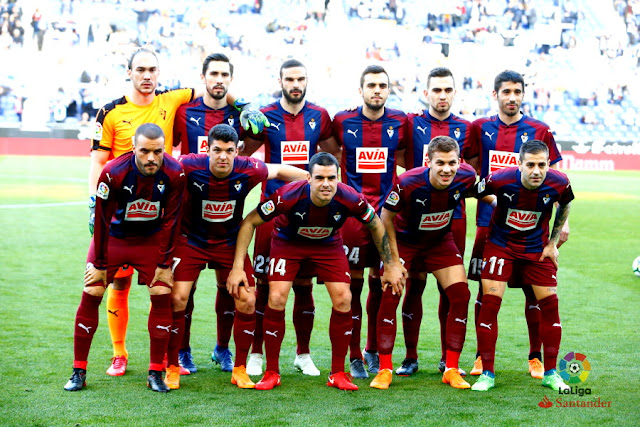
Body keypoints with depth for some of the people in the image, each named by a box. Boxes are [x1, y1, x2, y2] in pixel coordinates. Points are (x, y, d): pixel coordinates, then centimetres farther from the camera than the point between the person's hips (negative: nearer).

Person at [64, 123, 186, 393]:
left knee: (162, 296, -10)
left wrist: (164, 263, -9)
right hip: (113, 236, -1)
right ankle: (79, 372, 5)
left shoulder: (174, 174, -23)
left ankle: (156, 373, 0)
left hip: (152, 239, 1)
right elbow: (102, 221, -17)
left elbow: (170, 221, -11)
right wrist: (100, 264, -11)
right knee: (91, 295, -7)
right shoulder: (113, 173, -28)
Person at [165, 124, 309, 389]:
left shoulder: (248, 170, -18)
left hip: (230, 243, 2)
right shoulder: (190, 167, -24)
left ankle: (240, 369, 12)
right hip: (191, 241, -2)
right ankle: (172, 368, 5)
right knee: (177, 298, -12)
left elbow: (280, 171, 1)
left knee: (247, 301, -4)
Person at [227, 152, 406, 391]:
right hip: (288, 243, -2)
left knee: (343, 300, -11)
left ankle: (338, 374, 4)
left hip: (328, 245, 2)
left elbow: (376, 226, -8)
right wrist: (238, 267, -24)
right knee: (276, 299, -17)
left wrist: (391, 265, -3)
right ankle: (271, 373, -1)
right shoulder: (287, 196, -35)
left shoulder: (349, 199, -29)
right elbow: (249, 222, -21)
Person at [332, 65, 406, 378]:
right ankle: (354, 356, 9)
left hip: (387, 212, 1)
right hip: (351, 212, -1)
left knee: (380, 283, 7)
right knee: (353, 283, 0)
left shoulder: (400, 122, 4)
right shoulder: (343, 121, 1)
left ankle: (373, 350, 22)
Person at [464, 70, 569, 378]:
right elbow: (470, 174, 15)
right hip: (489, 223, 1)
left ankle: (535, 357, 14)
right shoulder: (480, 129, 6)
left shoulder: (539, 131, 2)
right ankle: (483, 356, 15)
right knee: (486, 289, 4)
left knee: (534, 291, 3)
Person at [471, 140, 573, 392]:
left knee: (549, 303, -1)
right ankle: (487, 373, 0)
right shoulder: (500, 180, -26)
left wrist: (553, 243, 5)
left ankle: (550, 373, 14)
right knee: (490, 302, -11)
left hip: (537, 248, 2)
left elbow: (565, 206, 5)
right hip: (500, 245, -2)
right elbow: (475, 193, -5)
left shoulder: (559, 184, -18)